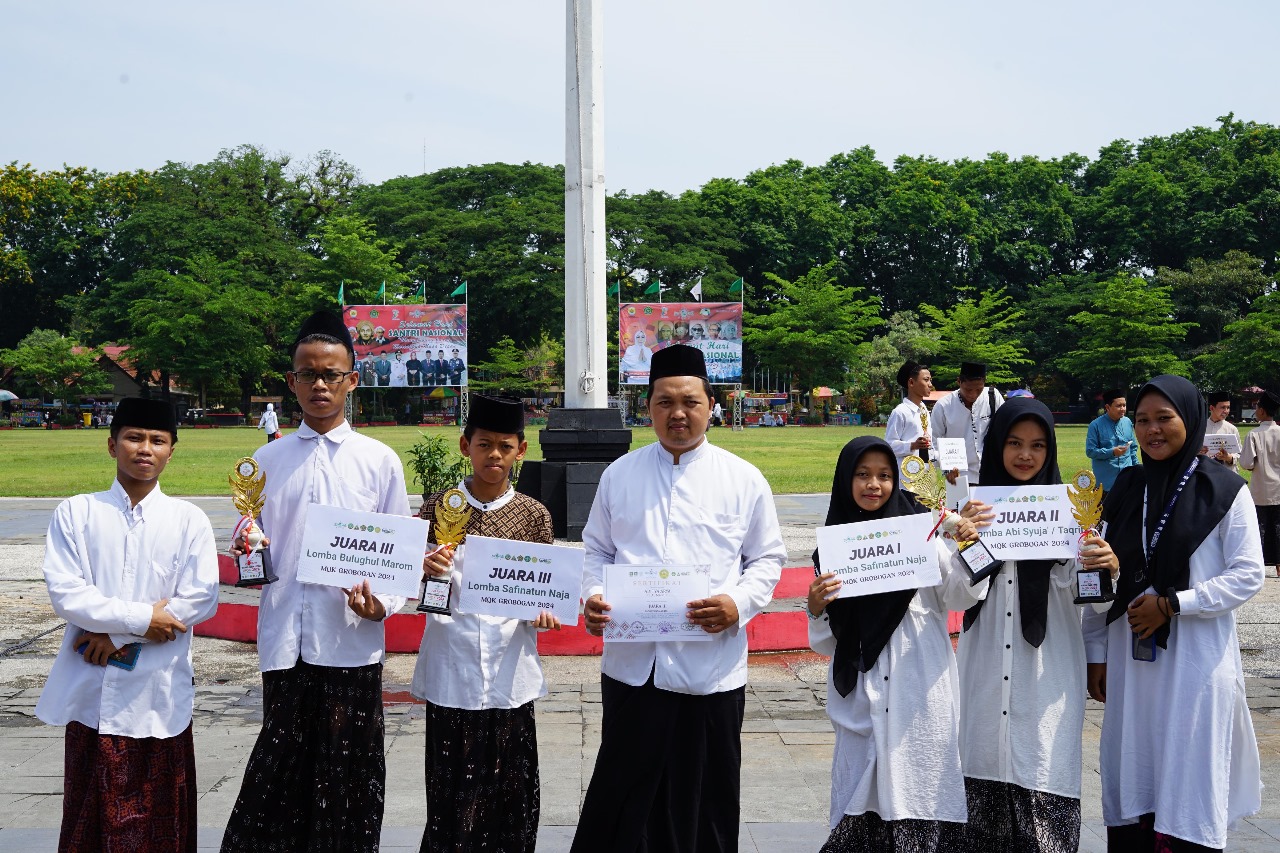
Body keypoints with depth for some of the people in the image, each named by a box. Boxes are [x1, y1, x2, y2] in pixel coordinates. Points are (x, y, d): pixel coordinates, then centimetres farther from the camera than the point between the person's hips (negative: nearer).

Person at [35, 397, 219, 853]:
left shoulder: (189, 520, 2)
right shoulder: (75, 513, 3)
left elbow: (201, 599, -8)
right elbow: (65, 593, -7)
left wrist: (118, 635, -11)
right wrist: (142, 617, -14)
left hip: (159, 691, 0)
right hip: (91, 690, 0)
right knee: (90, 814, 8)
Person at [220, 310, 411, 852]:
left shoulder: (380, 461, 4)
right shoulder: (267, 461, 9)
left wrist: (382, 602, -11)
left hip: (352, 642, -1)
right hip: (283, 643, 1)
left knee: (348, 774, 6)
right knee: (280, 770, 6)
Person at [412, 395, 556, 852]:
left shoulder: (534, 515, 3)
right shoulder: (439, 506, 1)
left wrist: (542, 612, -13)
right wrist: (426, 571, -19)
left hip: (510, 674, 1)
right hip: (452, 674, -1)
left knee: (511, 795, 5)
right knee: (451, 794, 2)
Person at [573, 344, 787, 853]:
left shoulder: (744, 480, 2)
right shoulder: (619, 475, 7)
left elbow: (768, 558, 6)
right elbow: (596, 550, 14)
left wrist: (739, 604, -13)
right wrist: (592, 597, -6)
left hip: (711, 669, -1)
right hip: (631, 664, 1)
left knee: (705, 802, 10)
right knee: (620, 796, 9)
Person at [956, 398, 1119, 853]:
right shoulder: (975, 505, 4)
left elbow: (1083, 593, -5)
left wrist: (1108, 567, -25)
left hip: (1047, 673, -1)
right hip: (987, 672, 2)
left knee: (1043, 777, -4)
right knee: (988, 768, 3)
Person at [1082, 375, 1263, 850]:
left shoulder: (1225, 491, -4)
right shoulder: (1126, 490, 8)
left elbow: (1248, 575, -7)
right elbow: (1101, 577, 10)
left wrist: (1172, 604, -14)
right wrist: (1096, 652, 8)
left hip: (1196, 660, -4)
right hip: (1131, 658, 4)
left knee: (1189, 783, 0)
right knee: (1131, 783, 8)